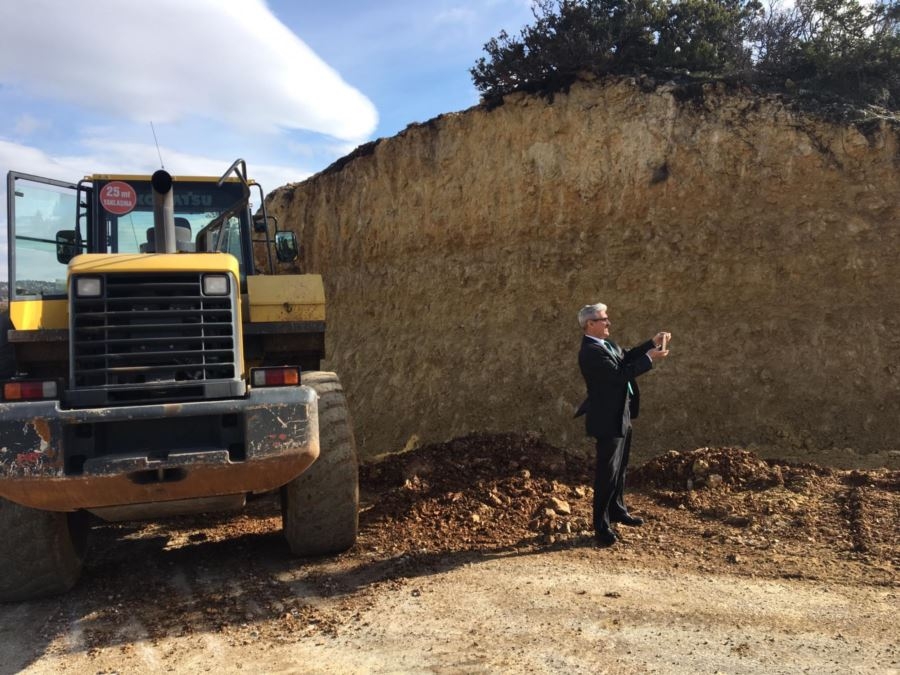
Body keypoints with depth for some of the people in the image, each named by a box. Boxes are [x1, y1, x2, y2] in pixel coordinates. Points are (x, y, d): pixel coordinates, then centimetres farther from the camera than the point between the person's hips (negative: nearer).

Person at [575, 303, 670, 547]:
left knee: (620, 468, 22)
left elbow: (626, 357, 14)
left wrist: (652, 343, 4)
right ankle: (602, 526, 7)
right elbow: (619, 374, -27)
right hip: (608, 419, -10)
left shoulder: (606, 344, 8)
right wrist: (649, 358, -21)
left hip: (621, 416, 10)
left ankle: (617, 510, 37)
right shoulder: (591, 351, -24)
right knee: (607, 472, -3)